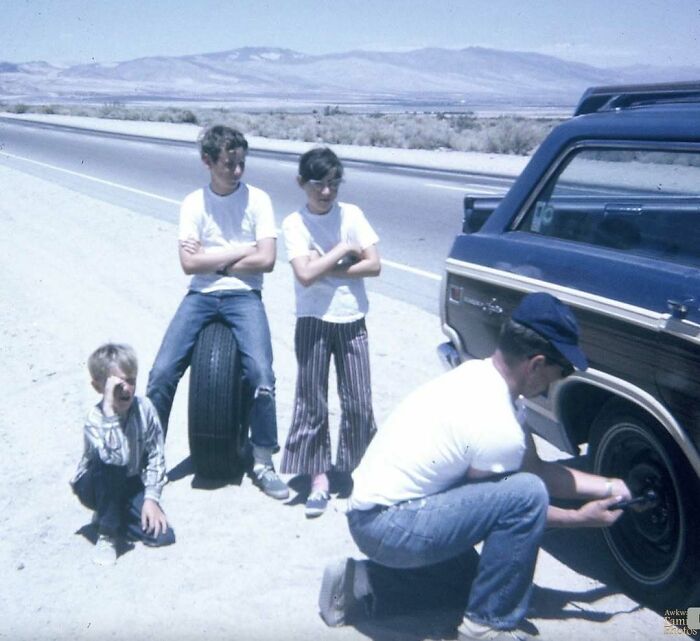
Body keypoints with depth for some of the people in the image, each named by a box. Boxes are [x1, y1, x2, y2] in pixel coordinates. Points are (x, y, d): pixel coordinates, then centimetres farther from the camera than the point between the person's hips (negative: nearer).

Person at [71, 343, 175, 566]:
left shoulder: (144, 408, -16)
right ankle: (107, 534, -17)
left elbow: (156, 455, -8)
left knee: (162, 534, -15)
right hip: (96, 487, -3)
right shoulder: (95, 420, -26)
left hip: (130, 484, 3)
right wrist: (110, 410, -46)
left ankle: (110, 514, 10)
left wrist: (151, 497, -15)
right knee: (110, 468, -38)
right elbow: (116, 460, -44)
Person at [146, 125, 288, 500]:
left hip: (244, 296, -2)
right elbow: (189, 263, -6)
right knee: (162, 373, -12)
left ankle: (263, 464, -5)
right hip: (201, 296, 2)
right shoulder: (194, 203, 4)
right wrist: (240, 251, -7)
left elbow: (266, 260, -9)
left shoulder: (257, 199, 1)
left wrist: (212, 260, -5)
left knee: (261, 374, -22)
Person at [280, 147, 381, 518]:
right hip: (313, 322, -2)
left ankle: (359, 471, 21)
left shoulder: (351, 215, 1)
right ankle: (319, 479, 12)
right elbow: (305, 274, -18)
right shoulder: (294, 223, -5)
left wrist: (325, 267, -12)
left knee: (358, 403, 5)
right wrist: (343, 251, -11)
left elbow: (374, 265, -7)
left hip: (352, 321, 2)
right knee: (312, 404, 2)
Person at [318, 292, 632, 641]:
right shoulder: (497, 427, -25)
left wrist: (609, 487, 12)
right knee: (527, 493, -18)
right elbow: (521, 501, -6)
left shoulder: (478, 374, 2)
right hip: (388, 527, -10)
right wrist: (580, 518, 5)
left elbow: (535, 466, 11)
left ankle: (359, 585, 18)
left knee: (468, 575, 26)